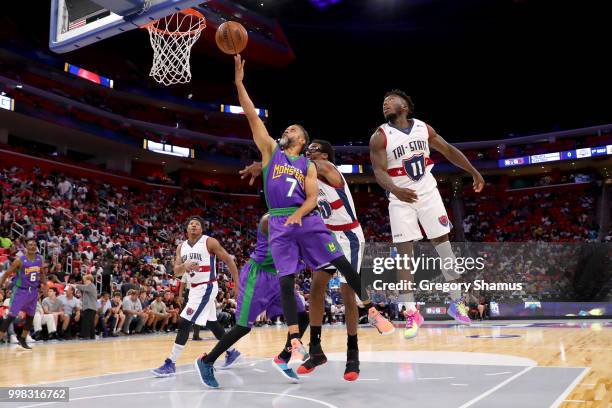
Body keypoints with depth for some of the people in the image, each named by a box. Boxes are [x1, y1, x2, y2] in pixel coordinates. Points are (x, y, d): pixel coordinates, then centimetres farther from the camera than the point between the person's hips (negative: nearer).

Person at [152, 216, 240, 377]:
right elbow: (176, 271, 2)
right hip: (194, 288, 8)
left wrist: (238, 284, -11)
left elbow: (229, 261, -8)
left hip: (206, 287, -8)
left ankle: (170, 364, -7)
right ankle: (232, 352, 33)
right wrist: (185, 265, -21)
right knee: (212, 323, 17)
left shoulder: (210, 242, -12)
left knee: (184, 323, -13)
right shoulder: (181, 247, 7)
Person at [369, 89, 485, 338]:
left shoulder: (424, 128, 1)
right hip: (401, 200, -2)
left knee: (443, 245, 5)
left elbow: (449, 151, 11)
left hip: (428, 194, 3)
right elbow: (379, 171, -18)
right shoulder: (380, 137, -9)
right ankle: (412, 314, 1)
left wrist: (474, 172, 12)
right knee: (404, 255, -5)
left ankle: (456, 303, 19)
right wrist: (396, 190, -37)